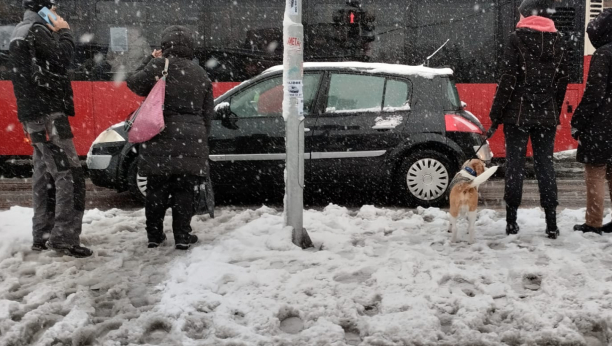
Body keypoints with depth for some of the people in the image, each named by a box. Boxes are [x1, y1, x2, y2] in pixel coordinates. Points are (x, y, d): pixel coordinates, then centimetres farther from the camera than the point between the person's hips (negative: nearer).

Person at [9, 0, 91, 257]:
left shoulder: (21, 32, 21)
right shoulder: (36, 30, -11)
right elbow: (62, 59, -17)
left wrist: (56, 33, 9)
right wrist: (64, 32, -4)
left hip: (35, 115, 10)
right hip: (48, 113, -10)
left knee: (45, 176, 12)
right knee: (69, 175, -11)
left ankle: (42, 236, 16)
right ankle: (64, 238, -14)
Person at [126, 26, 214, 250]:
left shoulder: (159, 66, -5)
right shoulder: (200, 74, 9)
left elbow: (135, 84, 8)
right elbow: (208, 112, 13)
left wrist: (151, 60, 15)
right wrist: (202, 137, 21)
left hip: (161, 138, -2)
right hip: (192, 139, 2)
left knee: (156, 189, 9)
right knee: (185, 189, 6)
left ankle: (154, 234, 16)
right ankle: (182, 236, 7)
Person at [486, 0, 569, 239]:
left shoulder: (517, 39, -7)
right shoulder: (557, 42, 8)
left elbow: (507, 81, -11)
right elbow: (562, 82, 11)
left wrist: (495, 116, -7)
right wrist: (555, 114, 18)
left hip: (518, 114, -4)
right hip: (547, 116, 4)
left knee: (515, 165, 3)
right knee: (545, 165, 8)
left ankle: (511, 221, 7)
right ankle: (551, 224, 8)